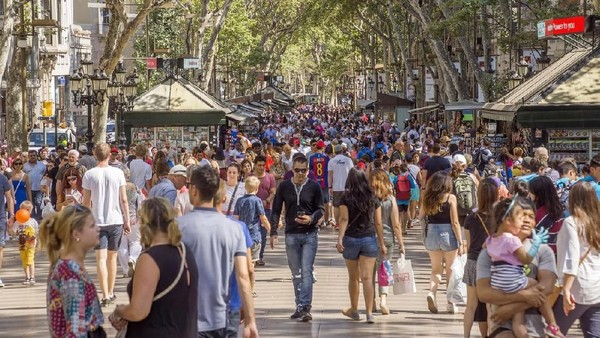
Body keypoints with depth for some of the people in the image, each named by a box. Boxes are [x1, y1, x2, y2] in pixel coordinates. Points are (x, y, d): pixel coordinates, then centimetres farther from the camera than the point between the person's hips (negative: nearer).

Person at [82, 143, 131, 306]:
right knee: (112, 257, 14)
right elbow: (123, 200, -1)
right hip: (116, 220, 2)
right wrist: (127, 221, 8)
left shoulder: (89, 174, -4)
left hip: (97, 221, -2)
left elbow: (86, 202, -1)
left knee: (101, 258, -3)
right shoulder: (118, 173, -2)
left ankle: (105, 295, -14)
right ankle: (111, 293, 24)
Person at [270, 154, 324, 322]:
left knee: (306, 271, -10)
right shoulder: (284, 186, 3)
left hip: (310, 234, -2)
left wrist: (311, 218, -17)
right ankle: (300, 306, 17)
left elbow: (320, 209, 4)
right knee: (296, 273, 9)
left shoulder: (314, 187, -1)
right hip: (291, 234, 2)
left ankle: (305, 307, -13)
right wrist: (273, 232, -1)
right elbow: (276, 210, 6)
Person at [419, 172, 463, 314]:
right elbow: (455, 223, -9)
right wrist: (460, 242, -6)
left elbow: (420, 218, 9)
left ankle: (432, 292, -10)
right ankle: (451, 303, 15)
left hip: (431, 234, 3)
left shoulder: (428, 198, 2)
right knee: (450, 270, 11)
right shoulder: (451, 198, -8)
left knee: (436, 269, 16)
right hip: (447, 234, -3)